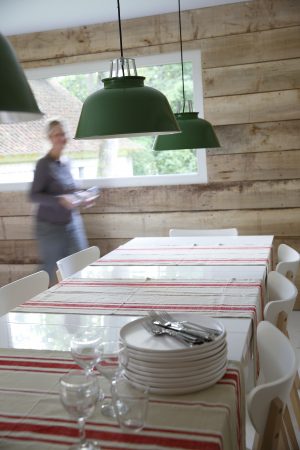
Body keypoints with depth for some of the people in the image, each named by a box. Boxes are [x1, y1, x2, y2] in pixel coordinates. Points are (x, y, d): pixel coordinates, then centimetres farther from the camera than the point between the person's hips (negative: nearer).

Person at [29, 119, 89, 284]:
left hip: (72, 223, 6)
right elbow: (33, 195, -14)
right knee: (53, 272, 5)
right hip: (50, 226, -6)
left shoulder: (67, 162, 8)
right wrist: (60, 200, -26)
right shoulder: (44, 164, -12)